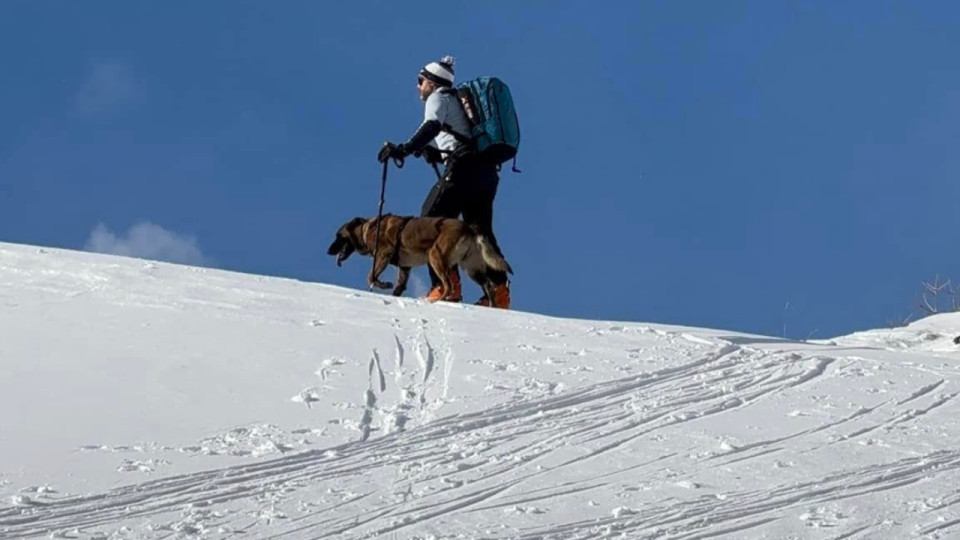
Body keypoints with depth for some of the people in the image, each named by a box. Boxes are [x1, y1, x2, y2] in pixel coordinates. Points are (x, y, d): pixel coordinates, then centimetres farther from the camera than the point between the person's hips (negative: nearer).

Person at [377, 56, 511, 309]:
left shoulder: (438, 98, 5)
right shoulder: (460, 100, 31)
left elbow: (432, 126, -16)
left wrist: (405, 149, -26)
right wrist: (428, 151, 26)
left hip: (463, 169, -9)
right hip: (487, 170, 9)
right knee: (480, 231, 12)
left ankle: (447, 285, -17)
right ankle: (499, 290, 1)